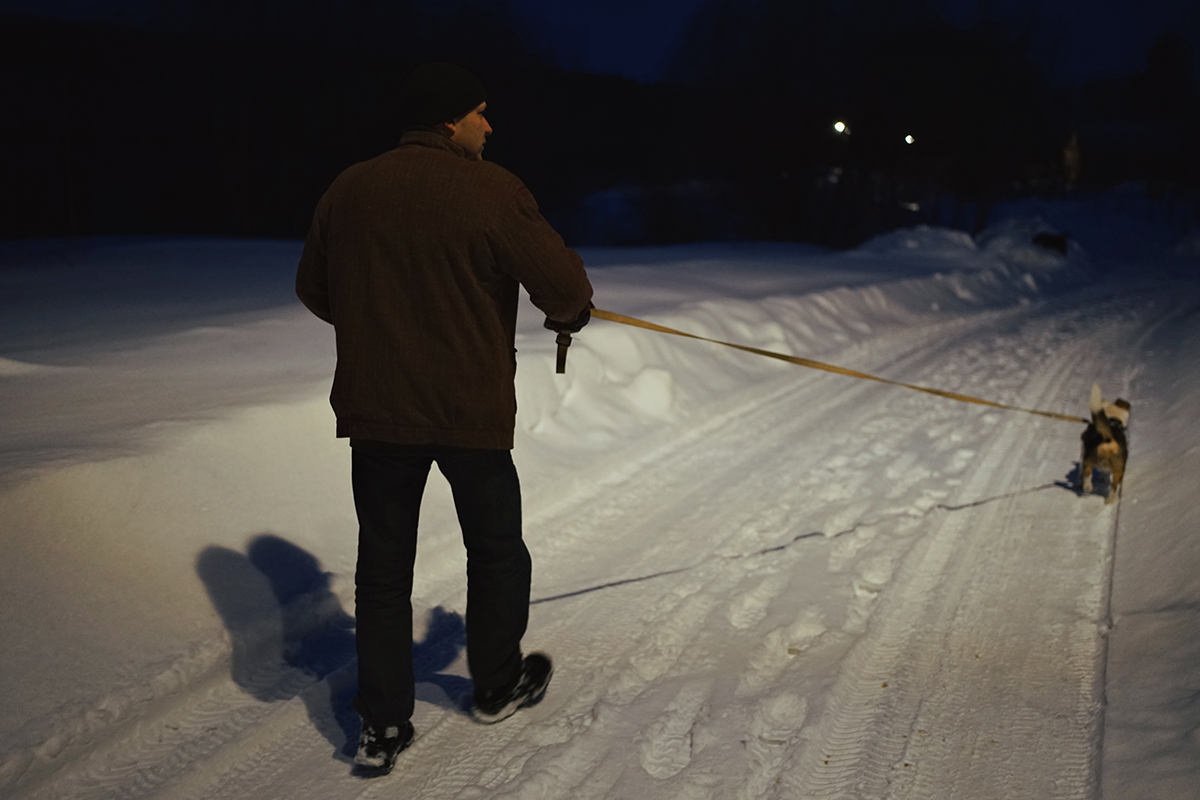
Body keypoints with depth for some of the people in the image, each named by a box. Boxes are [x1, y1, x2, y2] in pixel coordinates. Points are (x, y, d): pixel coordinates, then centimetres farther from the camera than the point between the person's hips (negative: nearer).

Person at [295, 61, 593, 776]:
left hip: (376, 409, 4)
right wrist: (571, 312, 10)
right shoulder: (493, 191, -14)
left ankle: (383, 725, 14)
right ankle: (499, 685, 34)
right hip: (471, 409, -3)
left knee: (383, 566, 11)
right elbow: (562, 284, -14)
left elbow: (315, 291, 12)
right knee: (495, 551, 18)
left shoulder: (349, 190, 2)